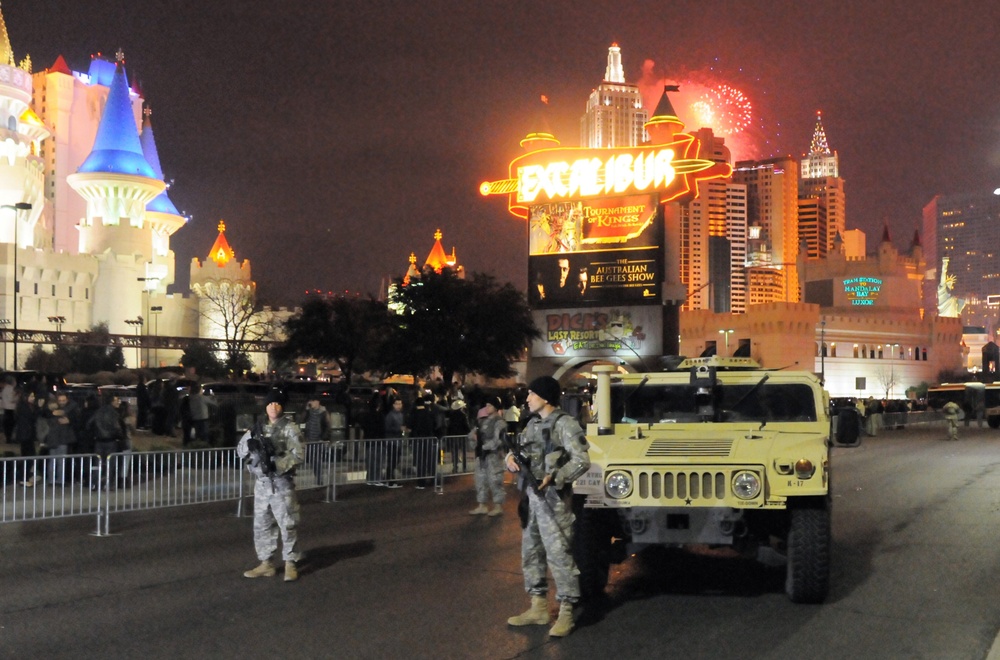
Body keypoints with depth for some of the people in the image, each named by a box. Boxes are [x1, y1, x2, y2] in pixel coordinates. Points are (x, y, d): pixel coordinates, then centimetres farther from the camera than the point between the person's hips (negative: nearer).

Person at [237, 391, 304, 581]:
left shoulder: (290, 428, -5)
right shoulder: (258, 427, 11)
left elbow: (297, 455, -12)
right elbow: (240, 450, 8)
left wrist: (277, 464, -26)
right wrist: (250, 442, -14)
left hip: (282, 484, -5)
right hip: (262, 484, 5)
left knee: (287, 525, -3)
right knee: (261, 525, 10)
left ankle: (290, 565, 6)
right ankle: (266, 564, 19)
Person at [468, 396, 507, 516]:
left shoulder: (499, 422, -9)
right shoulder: (483, 421, 15)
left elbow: (497, 440, -18)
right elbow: (473, 433, 19)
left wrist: (484, 447, -15)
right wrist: (473, 436, -4)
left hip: (493, 455, -8)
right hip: (481, 455, 9)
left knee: (495, 480, -4)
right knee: (480, 480, 11)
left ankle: (498, 506, 5)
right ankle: (482, 506, 19)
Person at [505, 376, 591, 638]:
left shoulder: (565, 424, -11)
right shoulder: (533, 424, 14)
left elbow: (581, 461, -16)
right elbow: (518, 450, 20)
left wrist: (554, 478, -25)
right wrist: (511, 458, -3)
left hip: (553, 498, -9)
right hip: (529, 496, 9)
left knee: (559, 554, -6)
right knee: (531, 552, 13)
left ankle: (566, 613, 0)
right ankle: (538, 607, 23)